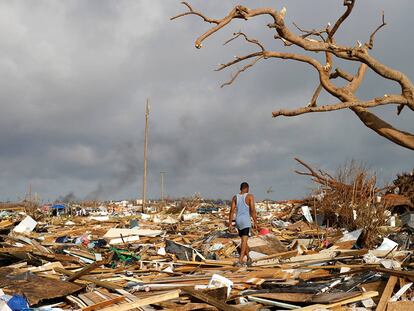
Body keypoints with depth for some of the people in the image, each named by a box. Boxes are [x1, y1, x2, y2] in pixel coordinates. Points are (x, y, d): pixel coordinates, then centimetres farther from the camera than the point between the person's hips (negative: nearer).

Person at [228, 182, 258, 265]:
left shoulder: (235, 197, 5)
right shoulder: (250, 196, -6)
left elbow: (232, 211, 1)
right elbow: (252, 210, -13)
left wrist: (230, 224, 4)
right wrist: (255, 222, -6)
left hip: (238, 221, 5)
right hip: (246, 221, -5)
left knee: (244, 240, 20)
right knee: (244, 241, -8)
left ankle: (248, 258, 33)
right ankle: (240, 260, -19)